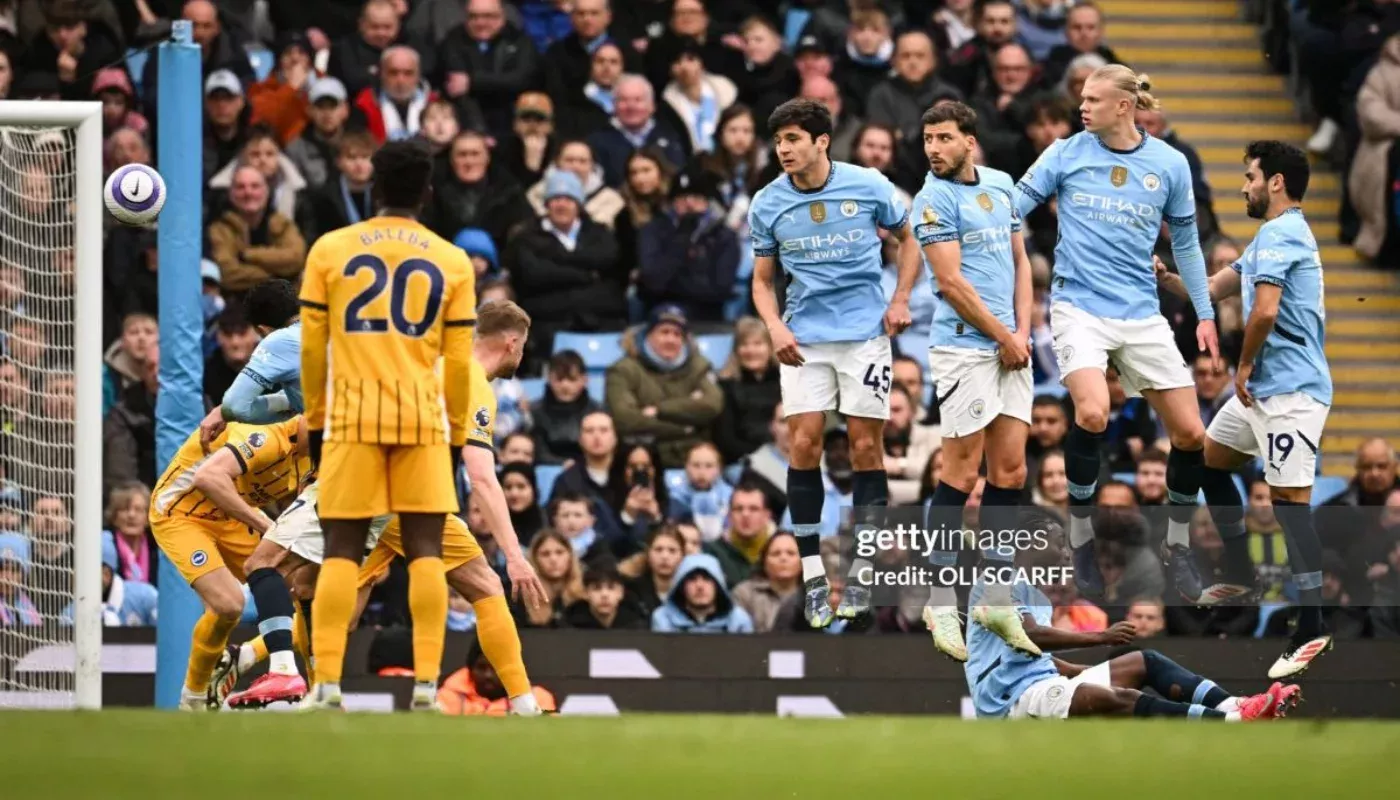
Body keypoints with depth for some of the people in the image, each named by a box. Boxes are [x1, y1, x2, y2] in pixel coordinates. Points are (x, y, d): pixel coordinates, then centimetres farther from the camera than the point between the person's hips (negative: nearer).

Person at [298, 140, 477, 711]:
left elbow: (312, 347, 5)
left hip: (353, 414, 0)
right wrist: (457, 437, 13)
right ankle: (426, 683, -5)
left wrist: (315, 422, 14)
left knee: (341, 550, 2)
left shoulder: (330, 250, 4)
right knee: (425, 549, 2)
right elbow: (459, 362, 5)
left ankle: (327, 683, -6)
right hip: (423, 416, 0)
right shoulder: (452, 262, 5)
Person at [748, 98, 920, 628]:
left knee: (866, 446, -2)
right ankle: (813, 575, 0)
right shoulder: (767, 205, 0)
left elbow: (910, 237, 10)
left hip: (865, 331, -1)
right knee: (805, 444, -7)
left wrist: (901, 300, -1)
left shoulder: (868, 186, -5)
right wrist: (775, 326, -8)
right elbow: (763, 280, 10)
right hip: (804, 338, 1)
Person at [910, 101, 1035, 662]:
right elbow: (951, 282, -12)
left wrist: (1023, 331, 4)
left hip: (1009, 347, 6)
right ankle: (941, 603, -1)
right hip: (965, 346, -6)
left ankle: (996, 600, 10)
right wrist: (1004, 337, -8)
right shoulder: (935, 199, -7)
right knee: (961, 472, -7)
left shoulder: (1001, 185, 13)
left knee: (1011, 471, 5)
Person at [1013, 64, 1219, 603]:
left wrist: (1205, 315, 12)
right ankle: (1080, 536, -10)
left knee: (1190, 433, -1)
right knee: (1092, 414, -27)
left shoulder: (1169, 164, 4)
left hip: (1141, 315, 3)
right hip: (1079, 305, -3)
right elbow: (1014, 205, 2)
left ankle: (1178, 547, 20)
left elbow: (1185, 241, 13)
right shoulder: (1067, 154, 0)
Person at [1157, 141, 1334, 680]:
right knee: (1210, 459, 25)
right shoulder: (1275, 236, 18)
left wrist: (1244, 365, -12)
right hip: (1264, 388, 11)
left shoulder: (1280, 234, -14)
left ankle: (1311, 630, -18)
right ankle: (1240, 575, 35)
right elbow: (1214, 289, 24)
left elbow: (1265, 311, -26)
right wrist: (1164, 277, 9)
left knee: (1289, 500, -14)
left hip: (1289, 391, -11)